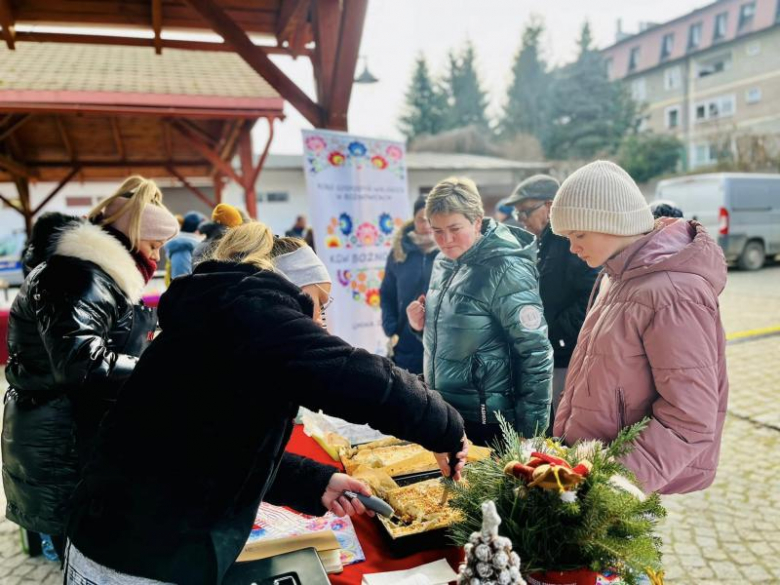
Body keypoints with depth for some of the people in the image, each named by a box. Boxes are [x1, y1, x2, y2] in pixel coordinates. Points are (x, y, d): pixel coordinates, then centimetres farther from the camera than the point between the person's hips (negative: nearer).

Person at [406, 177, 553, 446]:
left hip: (488, 424, -7)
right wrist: (422, 323, -4)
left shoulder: (505, 271, -18)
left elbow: (536, 354, -17)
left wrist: (530, 432, -15)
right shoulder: (445, 262, 3)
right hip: (442, 413, 7)